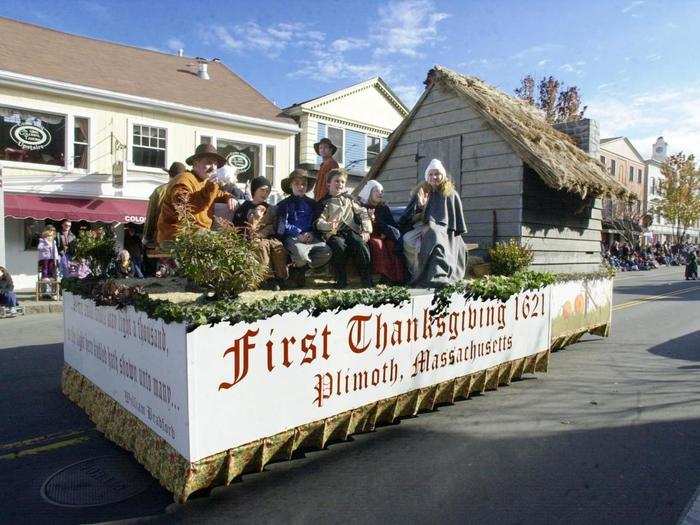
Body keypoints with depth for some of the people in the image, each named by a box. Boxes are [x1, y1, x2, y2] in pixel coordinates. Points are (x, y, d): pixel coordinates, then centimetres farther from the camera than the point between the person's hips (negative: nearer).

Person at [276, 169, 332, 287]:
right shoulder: (284, 204, 10)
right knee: (301, 254, -37)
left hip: (311, 238, 4)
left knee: (326, 252, -26)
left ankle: (298, 270, -7)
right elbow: (282, 227, 0)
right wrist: (299, 235, -13)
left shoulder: (312, 204, 20)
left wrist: (312, 234, -5)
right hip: (292, 238, -4)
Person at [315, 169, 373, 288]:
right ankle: (341, 281, -24)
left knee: (361, 245, -31)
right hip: (334, 234, -2)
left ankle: (367, 280, -23)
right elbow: (319, 221, 1)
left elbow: (362, 213, 17)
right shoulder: (324, 202, 16)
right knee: (339, 246, -36)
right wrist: (328, 225, -23)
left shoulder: (349, 199, 25)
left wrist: (366, 230, 0)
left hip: (351, 230, 2)